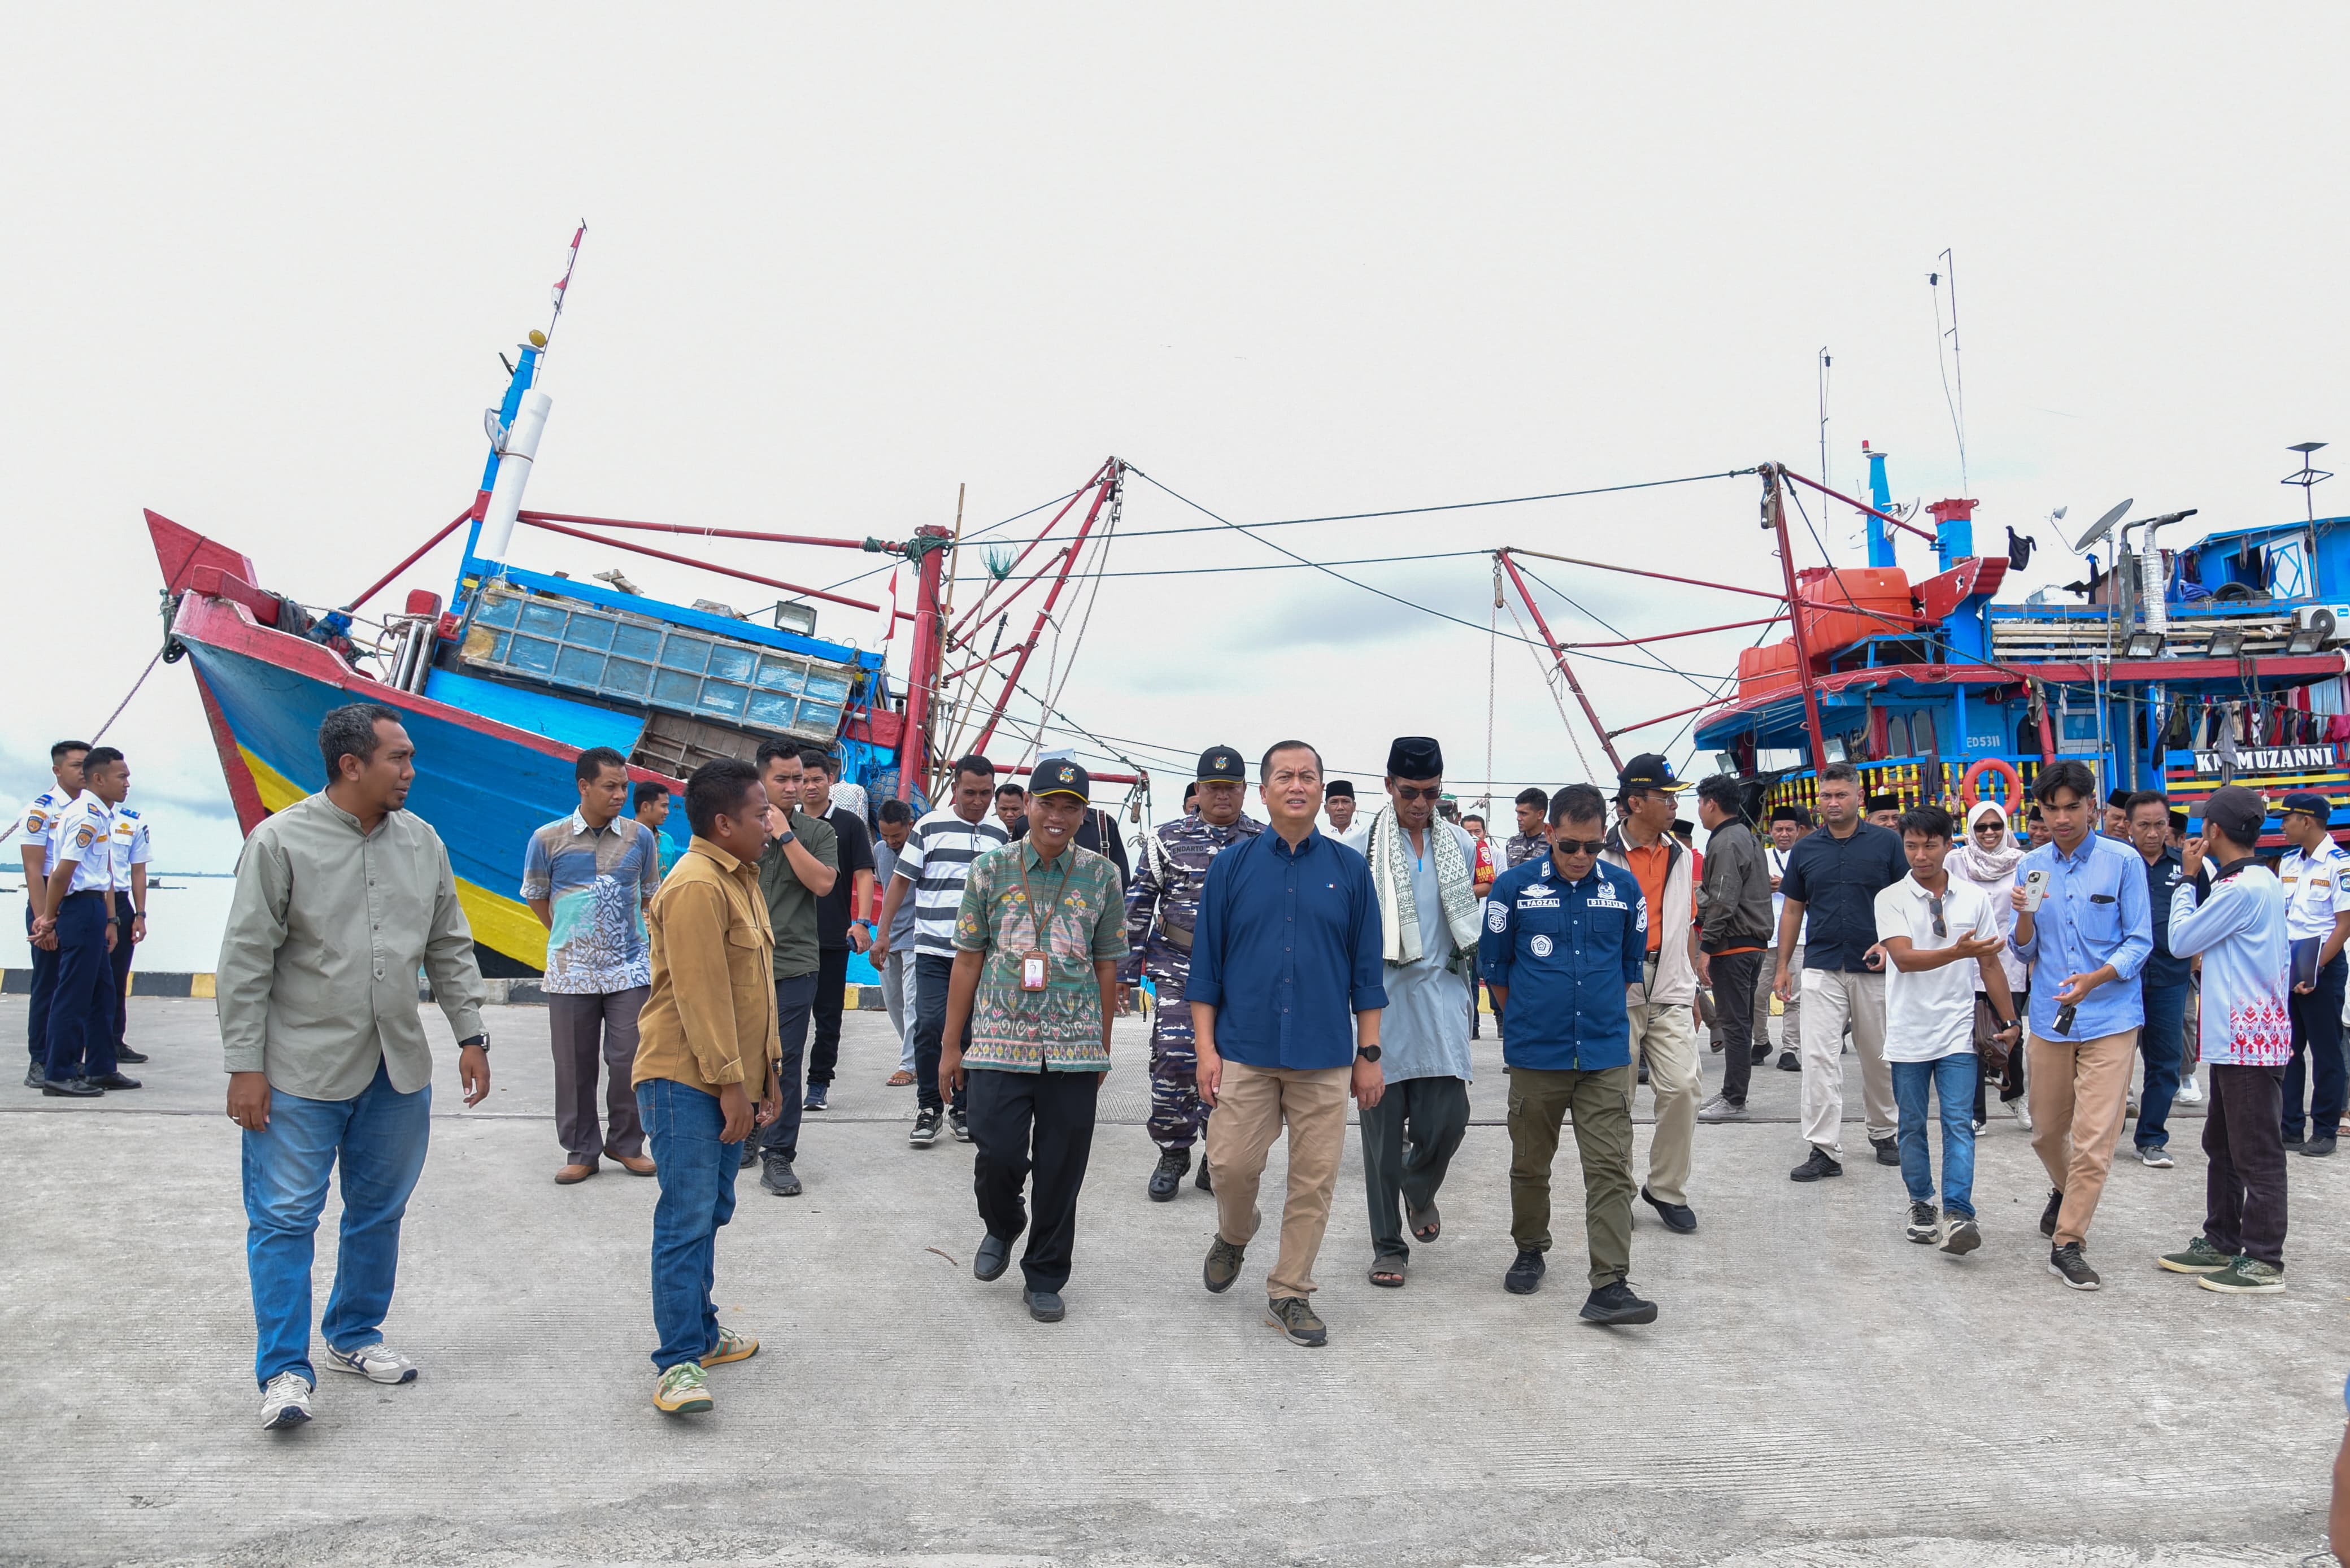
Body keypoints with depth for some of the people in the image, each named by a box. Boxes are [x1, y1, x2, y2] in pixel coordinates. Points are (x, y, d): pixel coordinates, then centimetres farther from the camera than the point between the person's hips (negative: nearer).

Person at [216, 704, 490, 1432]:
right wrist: (245, 1065, -10)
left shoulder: (421, 842, 5)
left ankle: (355, 1336, 31)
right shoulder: (281, 842, -9)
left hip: (399, 1069, 5)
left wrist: (470, 1035, 9)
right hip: (303, 1071, -5)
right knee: (284, 1219, 0)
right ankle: (284, 1370, 11)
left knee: (379, 1212, 14)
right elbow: (245, 962, -8)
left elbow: (450, 948, 12)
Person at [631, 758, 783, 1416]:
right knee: (687, 1219, -7)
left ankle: (701, 1332, 28)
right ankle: (679, 1362, -1)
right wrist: (730, 1083, -20)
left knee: (710, 1213, 17)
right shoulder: (696, 886, -18)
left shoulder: (742, 879, 14)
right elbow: (700, 994, -21)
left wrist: (767, 1069, 17)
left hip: (727, 1082, 10)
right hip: (687, 1082, -10)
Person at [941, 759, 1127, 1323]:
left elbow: (1107, 965, 9)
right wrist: (952, 1046, 4)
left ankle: (1045, 1278, 23)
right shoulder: (990, 868, 3)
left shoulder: (1101, 875, 5)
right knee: (998, 1156, -5)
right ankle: (1002, 1227, 29)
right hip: (999, 1042, -1)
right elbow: (968, 959, 5)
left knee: (1061, 1170, 4)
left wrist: (1102, 1047, 9)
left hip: (1075, 1048, 1)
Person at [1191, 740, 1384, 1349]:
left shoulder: (1349, 869, 5)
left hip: (1325, 1056, 1)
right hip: (1245, 1051, 0)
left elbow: (1366, 969, 6)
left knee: (1314, 1179, 4)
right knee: (1231, 1164, -1)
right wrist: (1206, 1048, -1)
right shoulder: (1232, 866, 4)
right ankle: (1233, 1237, 32)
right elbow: (1207, 965, 5)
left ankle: (1289, 1293, 19)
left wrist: (1369, 1055, 3)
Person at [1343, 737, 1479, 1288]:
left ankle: (1420, 1189, 30)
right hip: (1380, 1001, -2)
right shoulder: (1359, 848, -2)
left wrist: (1466, 992, 14)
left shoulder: (1462, 845, 9)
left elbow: (1475, 922, 18)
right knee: (1383, 1127, 3)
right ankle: (1388, 1245, 17)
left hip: (1441, 999, 2)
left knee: (1447, 1118, -4)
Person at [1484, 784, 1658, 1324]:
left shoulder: (1625, 889, 3)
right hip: (1535, 1056, -1)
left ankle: (1610, 1285, -3)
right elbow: (1495, 967, 6)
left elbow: (1632, 966, 15)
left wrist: (1606, 1017, 12)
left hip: (1606, 1056, 1)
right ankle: (1530, 1251, 34)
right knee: (1530, 1163, 13)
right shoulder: (1514, 886, -4)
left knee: (1610, 1169, -4)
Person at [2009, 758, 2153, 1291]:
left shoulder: (2123, 861, -4)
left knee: (2093, 1139, -8)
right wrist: (2025, 915, -13)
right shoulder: (2031, 867, 6)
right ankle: (2067, 1192, 44)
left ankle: (2068, 1244, 1)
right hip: (2049, 1019, 4)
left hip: (2110, 1020, -4)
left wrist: (2094, 979, -21)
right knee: (2046, 1132, 15)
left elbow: (2140, 942, -4)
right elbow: (2025, 951, 8)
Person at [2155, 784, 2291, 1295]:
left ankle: (2263, 1261, 3)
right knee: (2222, 1145, 18)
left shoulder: (2242, 888, -20)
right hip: (2237, 1036, 11)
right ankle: (2221, 1242, 27)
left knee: (2257, 1154, -3)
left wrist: (2188, 879, -4)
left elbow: (2181, 940, -10)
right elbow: (2210, 934, 14)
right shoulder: (2263, 881, 12)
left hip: (2249, 1038, -11)